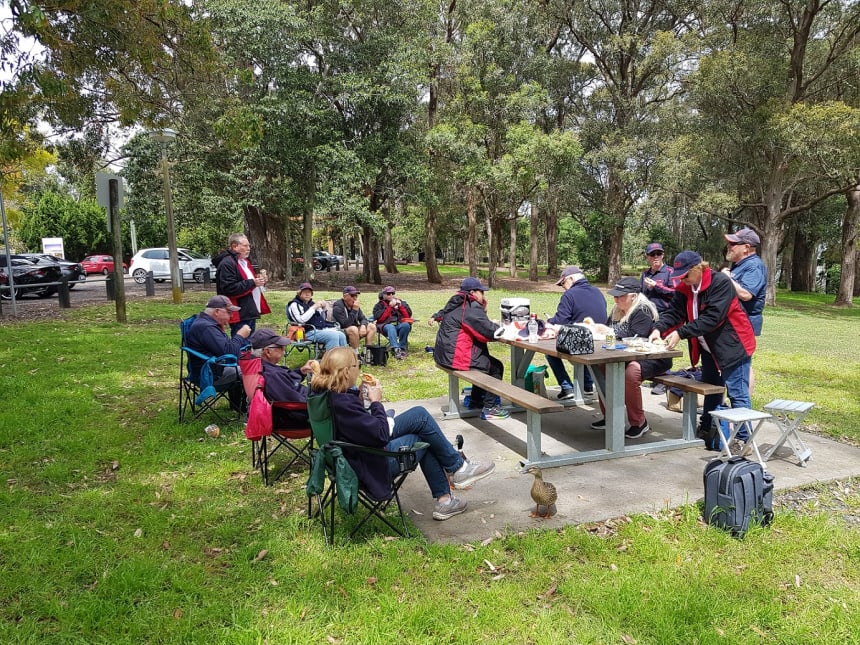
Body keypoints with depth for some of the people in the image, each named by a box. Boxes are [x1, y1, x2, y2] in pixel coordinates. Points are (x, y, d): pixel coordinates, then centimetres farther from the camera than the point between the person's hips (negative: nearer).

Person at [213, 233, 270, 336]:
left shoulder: (244, 262, 18)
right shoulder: (227, 264, -14)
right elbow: (229, 288, -23)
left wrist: (259, 280, 9)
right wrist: (252, 283, -21)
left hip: (250, 313, 10)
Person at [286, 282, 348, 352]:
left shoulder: (311, 303, 23)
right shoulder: (295, 304, 2)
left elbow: (322, 319, 27)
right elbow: (301, 320, -16)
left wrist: (324, 309, 9)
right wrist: (313, 308, -13)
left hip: (322, 329, 7)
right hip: (309, 332, -7)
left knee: (341, 335, -17)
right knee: (333, 336, -29)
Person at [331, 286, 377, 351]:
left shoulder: (354, 305, 7)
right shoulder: (338, 307, -16)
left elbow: (363, 318, 9)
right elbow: (345, 325, -26)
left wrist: (363, 326, -15)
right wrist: (354, 310, -28)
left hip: (354, 330, 8)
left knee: (372, 326, -6)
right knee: (353, 329, -36)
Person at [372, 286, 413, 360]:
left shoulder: (401, 302, 21)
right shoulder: (379, 305, 15)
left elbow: (408, 316, 11)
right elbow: (380, 318, -4)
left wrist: (400, 306, -1)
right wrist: (390, 307, -6)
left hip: (399, 324, 2)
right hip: (386, 325, -2)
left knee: (406, 325, -32)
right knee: (391, 327, -38)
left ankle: (402, 348, -31)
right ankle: (396, 349, -56)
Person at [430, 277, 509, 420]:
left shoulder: (457, 304, 16)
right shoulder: (471, 308, -15)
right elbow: (490, 331, -17)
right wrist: (504, 329, -2)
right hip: (456, 357, -10)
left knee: (486, 361, 25)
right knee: (496, 367, 1)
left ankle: (475, 401, 30)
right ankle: (489, 408, 4)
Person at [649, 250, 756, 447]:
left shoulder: (721, 283, -23)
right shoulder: (684, 288, 1)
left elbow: (712, 317, -31)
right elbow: (674, 312, -7)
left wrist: (681, 333, -34)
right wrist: (659, 328, -26)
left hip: (733, 345, -8)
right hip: (709, 347, 8)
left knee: (737, 394, -5)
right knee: (711, 390, 19)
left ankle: (743, 440, 1)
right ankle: (706, 429, 31)